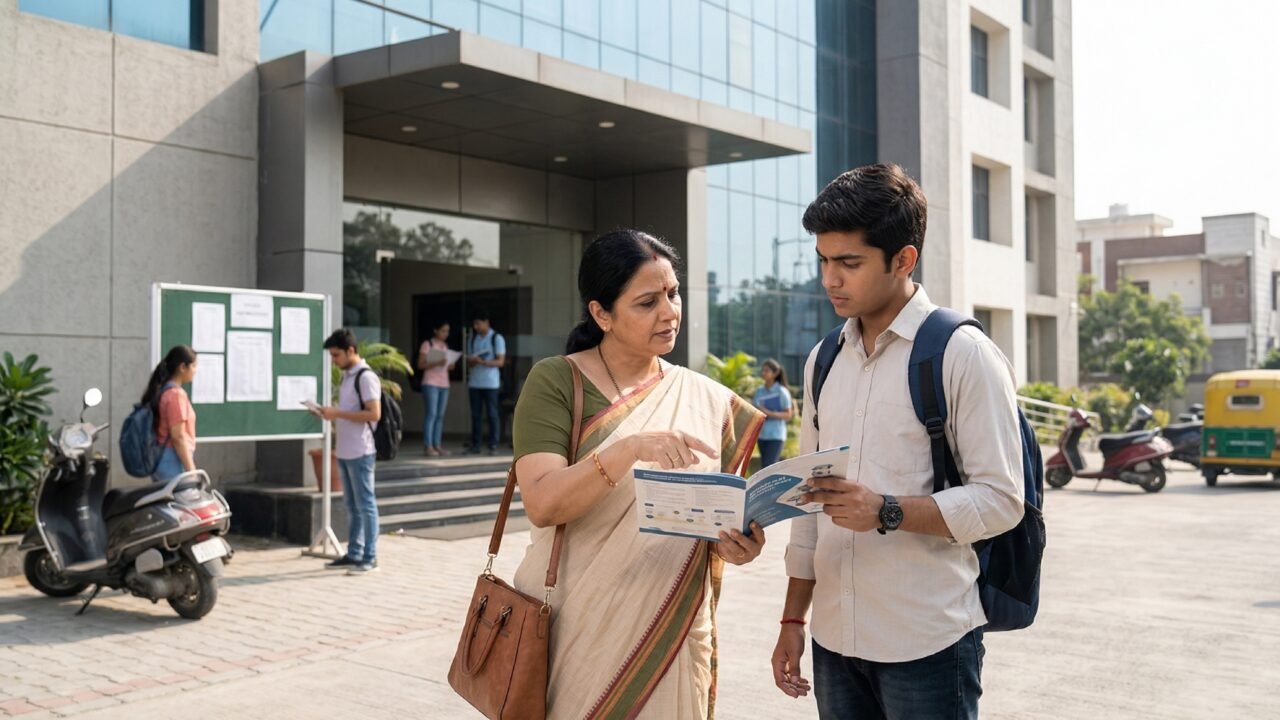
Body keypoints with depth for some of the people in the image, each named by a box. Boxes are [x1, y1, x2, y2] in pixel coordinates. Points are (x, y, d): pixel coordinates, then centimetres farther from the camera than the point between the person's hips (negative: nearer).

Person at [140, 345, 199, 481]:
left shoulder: (159, 391, 12)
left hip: (159, 460, 9)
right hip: (174, 462, -9)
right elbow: (178, 437, -19)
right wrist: (191, 470, -17)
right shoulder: (176, 394, -15)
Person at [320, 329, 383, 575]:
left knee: (365, 504, -2)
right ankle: (354, 554, 19)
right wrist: (331, 414, 4)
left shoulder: (366, 377, -12)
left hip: (360, 452, -9)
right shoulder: (346, 376, 15)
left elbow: (374, 414, -19)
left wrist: (338, 413, -19)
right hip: (344, 451, 9)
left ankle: (369, 557, 3)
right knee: (351, 505, 12)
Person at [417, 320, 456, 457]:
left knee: (440, 416, 3)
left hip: (444, 384, 6)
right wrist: (436, 363, -19)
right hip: (431, 383, -6)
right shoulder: (427, 344, -1)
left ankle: (437, 445, 5)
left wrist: (450, 366, 0)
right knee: (431, 414, -10)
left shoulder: (445, 346, 18)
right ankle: (427, 446, -9)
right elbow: (420, 365, -6)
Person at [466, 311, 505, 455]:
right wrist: (472, 361, -7)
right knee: (476, 415, 5)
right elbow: (469, 360, 17)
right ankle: (475, 446, 8)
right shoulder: (473, 338, 14)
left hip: (490, 383, -5)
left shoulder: (497, 338, -2)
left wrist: (483, 362, -21)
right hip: (475, 382, 5)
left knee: (492, 415, -3)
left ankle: (493, 446, -1)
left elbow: (500, 361, -7)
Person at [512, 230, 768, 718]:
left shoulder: (709, 401, 3)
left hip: (672, 638, 3)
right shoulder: (555, 381, -7)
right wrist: (628, 450, -31)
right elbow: (542, 504, -19)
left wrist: (734, 545, -12)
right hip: (574, 631, -2)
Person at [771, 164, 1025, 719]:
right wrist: (794, 617, 12)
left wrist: (887, 512, -23)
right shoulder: (823, 360, 10)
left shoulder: (963, 354, -8)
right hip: (836, 636, 5)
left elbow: (1001, 498, -11)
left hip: (926, 644, -5)